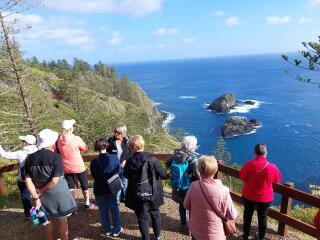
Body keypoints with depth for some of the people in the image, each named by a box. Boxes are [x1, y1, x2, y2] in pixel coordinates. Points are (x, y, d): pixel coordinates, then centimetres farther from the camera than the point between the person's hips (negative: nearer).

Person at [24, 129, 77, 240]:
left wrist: (36, 197, -6)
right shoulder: (55, 157, -19)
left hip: (42, 196, 4)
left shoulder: (30, 158, -5)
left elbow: (28, 180, -7)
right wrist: (40, 192, -11)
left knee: (47, 220, 23)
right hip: (57, 194, -4)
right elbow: (55, 181, -24)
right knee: (62, 220, 16)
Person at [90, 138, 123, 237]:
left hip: (100, 190, 0)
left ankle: (107, 230, 29)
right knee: (115, 209, 15)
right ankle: (116, 230, 25)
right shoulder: (115, 158, -15)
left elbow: (93, 176, -1)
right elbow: (119, 173, -4)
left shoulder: (94, 162, -15)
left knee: (103, 210, 16)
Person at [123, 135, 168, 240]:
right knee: (155, 214, 23)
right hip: (152, 193, 0)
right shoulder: (152, 159, -20)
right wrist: (168, 175, 8)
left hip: (137, 195, 0)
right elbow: (163, 174, -13)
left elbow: (125, 175, 4)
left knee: (142, 217, 16)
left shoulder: (129, 160, -13)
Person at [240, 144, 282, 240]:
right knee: (262, 217, 20)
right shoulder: (272, 167, -18)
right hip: (265, 197, 0)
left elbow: (242, 176, -6)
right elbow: (277, 180, -1)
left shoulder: (249, 164, -21)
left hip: (248, 195, 0)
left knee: (247, 215, 20)